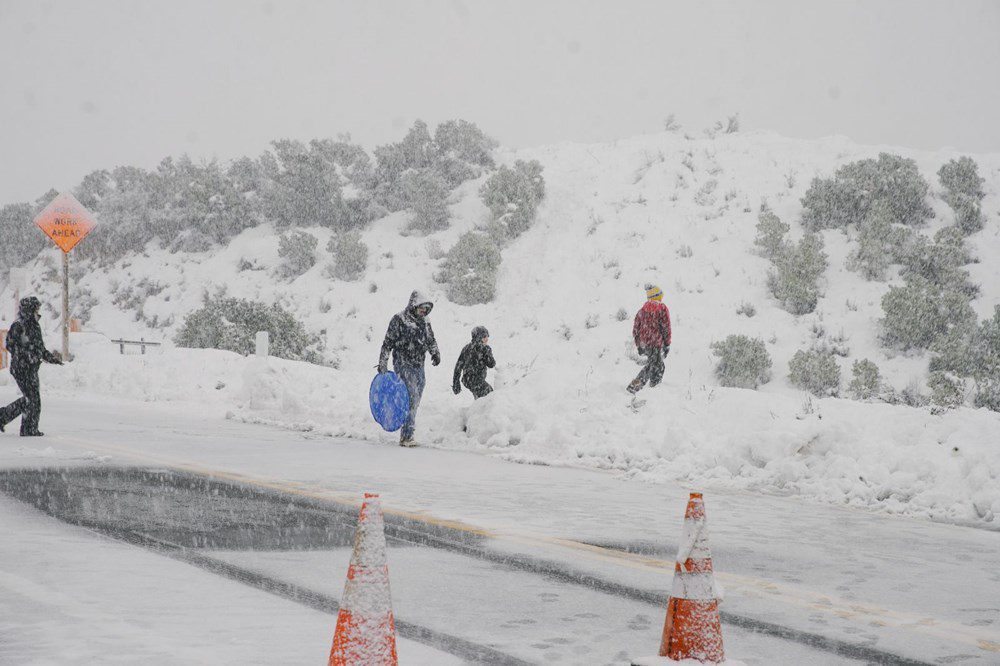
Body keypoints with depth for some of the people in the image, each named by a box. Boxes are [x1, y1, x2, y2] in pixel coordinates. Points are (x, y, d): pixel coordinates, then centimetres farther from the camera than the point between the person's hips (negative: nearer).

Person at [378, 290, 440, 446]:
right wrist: (383, 364, -6)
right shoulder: (399, 320, -7)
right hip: (403, 364, -7)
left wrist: (435, 353, 6)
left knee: (415, 401, 9)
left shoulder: (424, 322, 12)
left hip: (419, 366, 7)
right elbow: (388, 343, -5)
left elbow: (431, 340, 25)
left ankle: (406, 435, 18)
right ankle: (406, 436, -20)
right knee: (411, 397, -19)